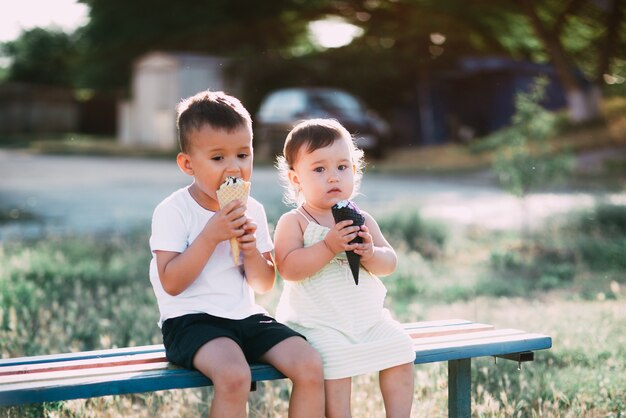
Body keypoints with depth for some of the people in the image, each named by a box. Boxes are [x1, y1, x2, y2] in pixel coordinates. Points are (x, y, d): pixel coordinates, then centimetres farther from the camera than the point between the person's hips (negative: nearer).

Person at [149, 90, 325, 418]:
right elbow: (171, 284, -16)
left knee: (310, 365, -15)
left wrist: (251, 249, -10)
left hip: (246, 316, 6)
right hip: (191, 319, -5)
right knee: (234, 374, -34)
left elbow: (264, 285, 10)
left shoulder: (252, 211, 8)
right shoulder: (172, 211, -8)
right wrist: (211, 235, -22)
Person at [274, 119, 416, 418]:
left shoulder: (362, 220, 9)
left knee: (400, 351, -6)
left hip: (368, 317, 6)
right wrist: (328, 246, -29)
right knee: (335, 365, -26)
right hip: (319, 323, -5)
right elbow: (288, 268, -20)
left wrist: (370, 253, -19)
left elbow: (389, 263, 4)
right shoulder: (293, 222, -6)